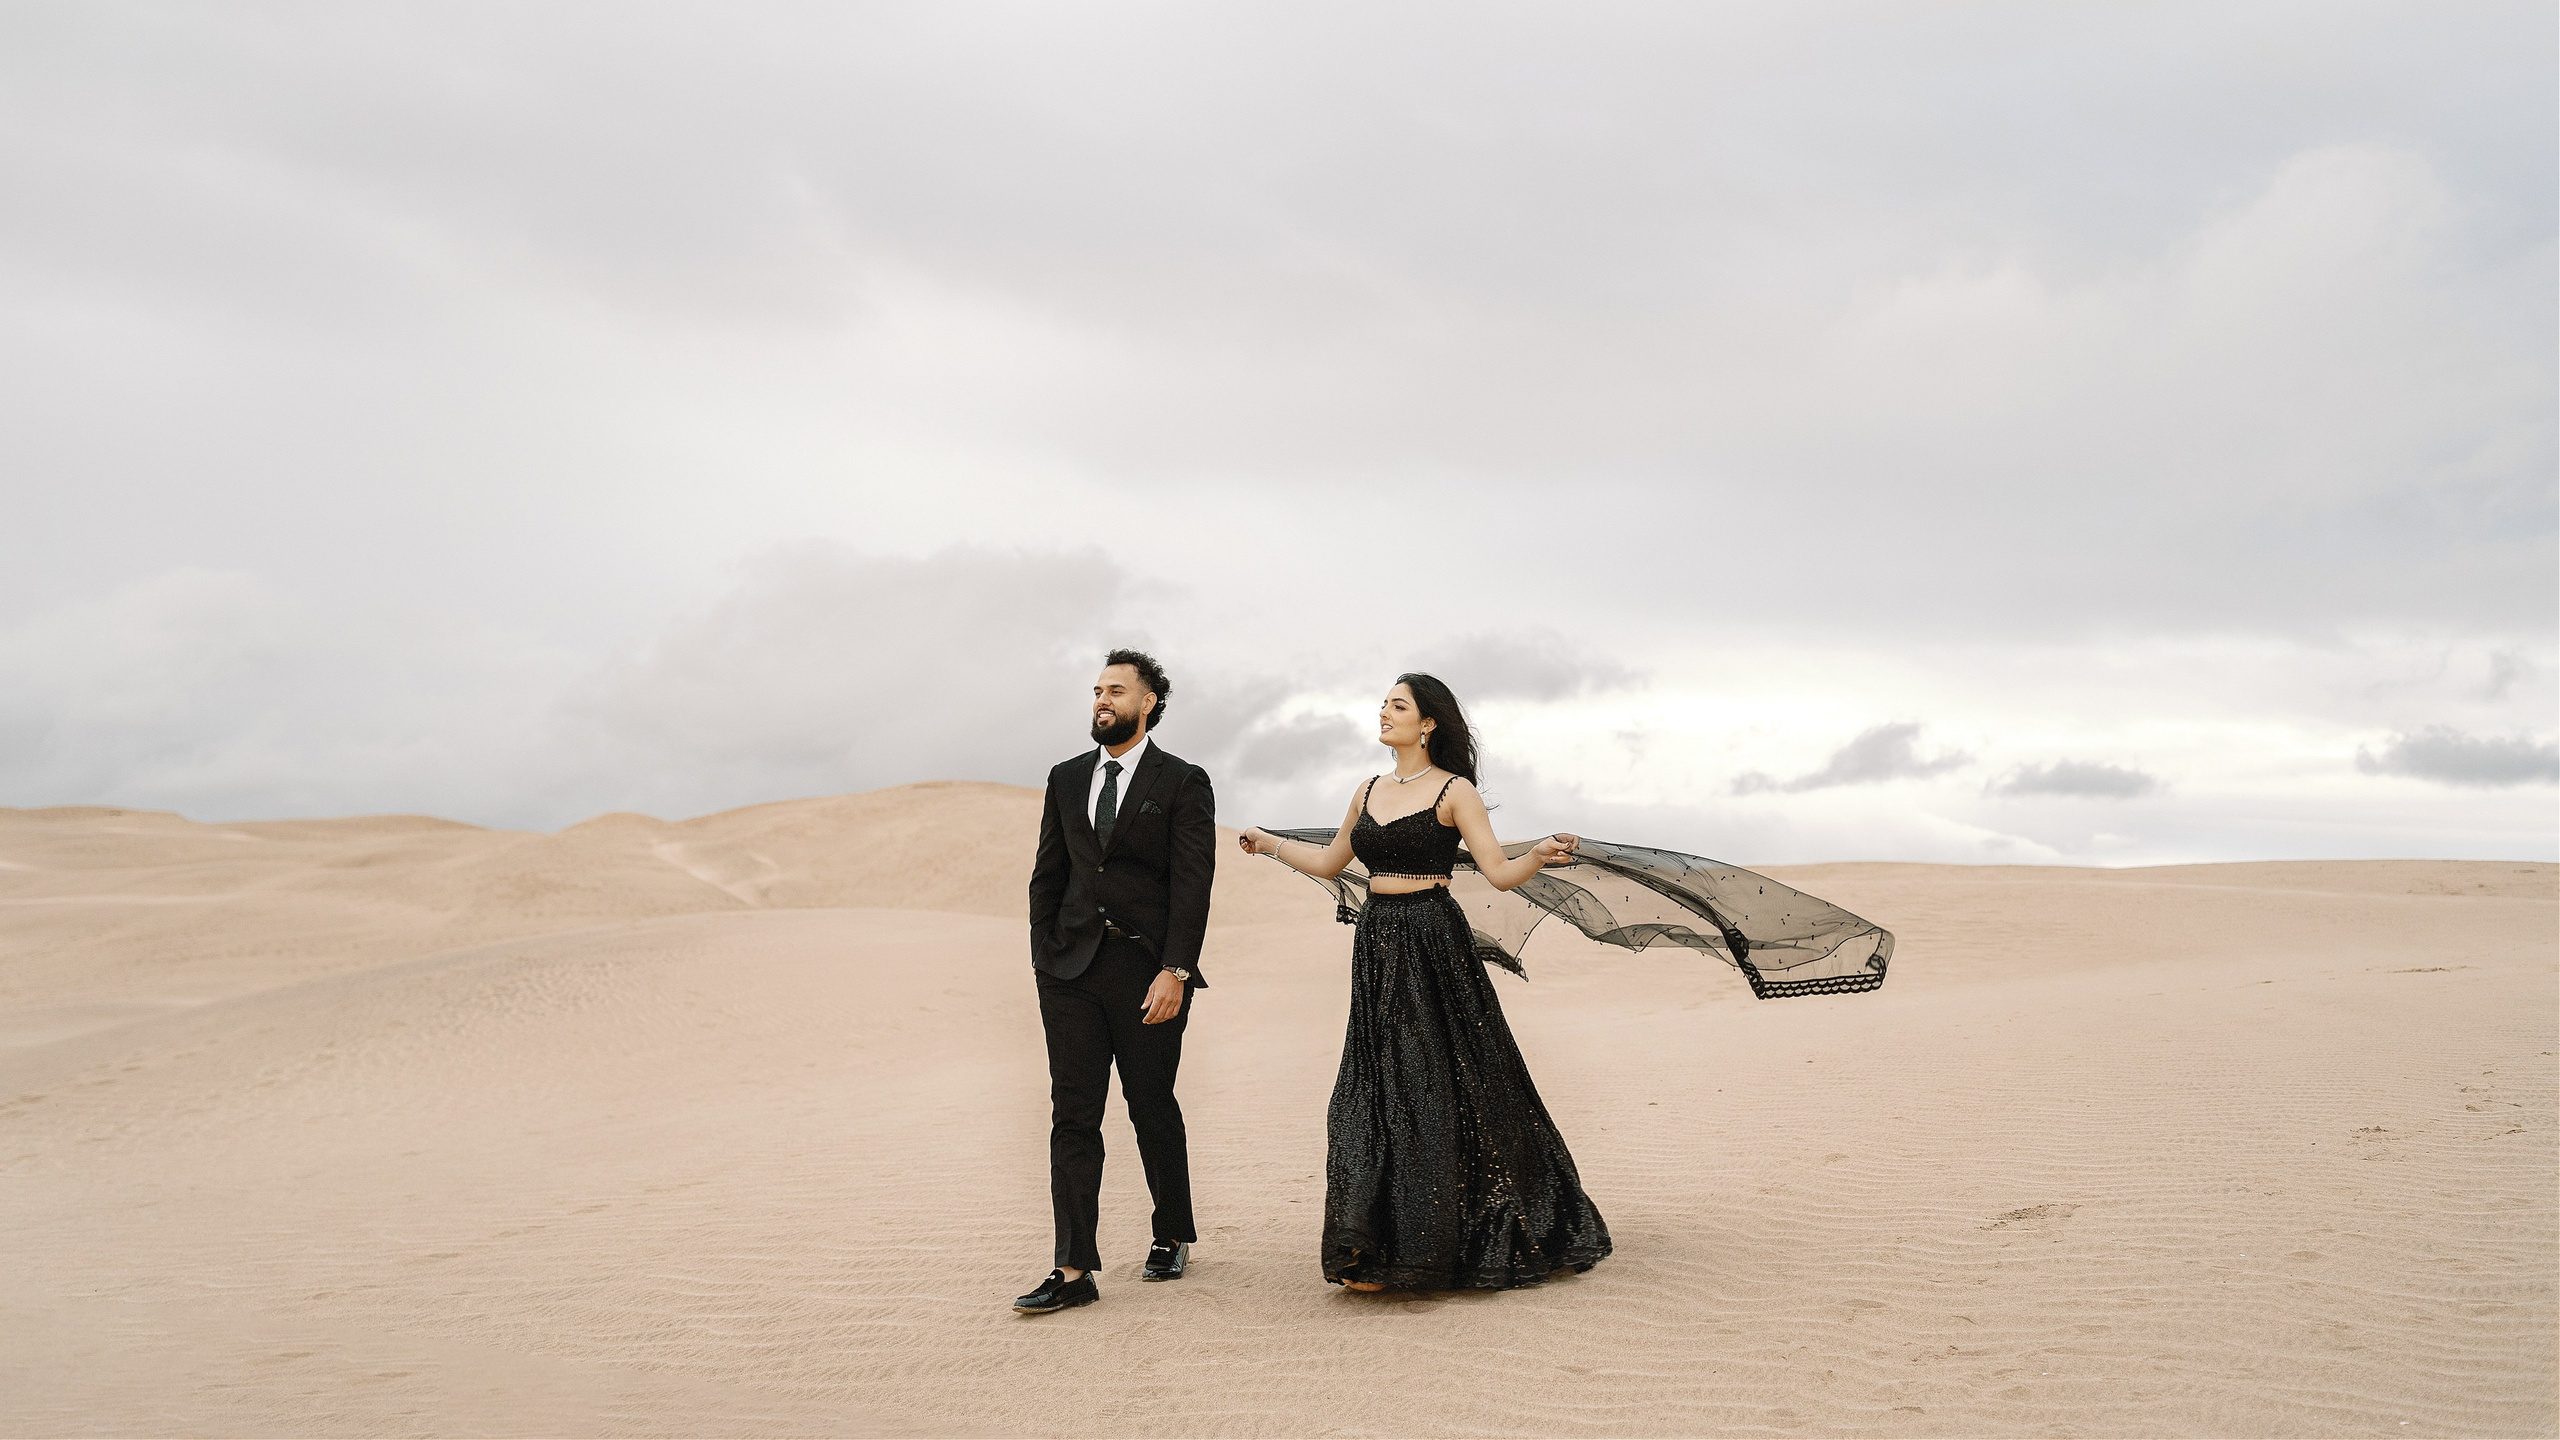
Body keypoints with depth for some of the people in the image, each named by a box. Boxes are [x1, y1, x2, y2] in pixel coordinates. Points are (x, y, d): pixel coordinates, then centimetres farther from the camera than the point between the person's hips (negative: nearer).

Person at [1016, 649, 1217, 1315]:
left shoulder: (1183, 783, -1)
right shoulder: (1067, 779, 13)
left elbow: (1192, 884, -7)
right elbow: (1048, 875, 14)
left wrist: (1175, 971, -15)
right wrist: (1043, 958, 6)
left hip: (1147, 969, -4)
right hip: (1072, 967, 4)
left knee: (1152, 1109, 8)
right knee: (1073, 1115, -1)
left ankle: (1172, 1237, 29)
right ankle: (1074, 1271, 0)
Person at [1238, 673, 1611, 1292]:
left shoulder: (1453, 791, -3)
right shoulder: (1369, 792, 14)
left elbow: (1500, 873, -9)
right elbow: (1330, 862, 26)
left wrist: (1540, 854, -26)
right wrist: (1268, 843, 26)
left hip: (1434, 945, -6)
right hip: (1378, 945, 6)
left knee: (1438, 1088, -4)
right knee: (1379, 1091, 5)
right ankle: (1378, 1251, 12)